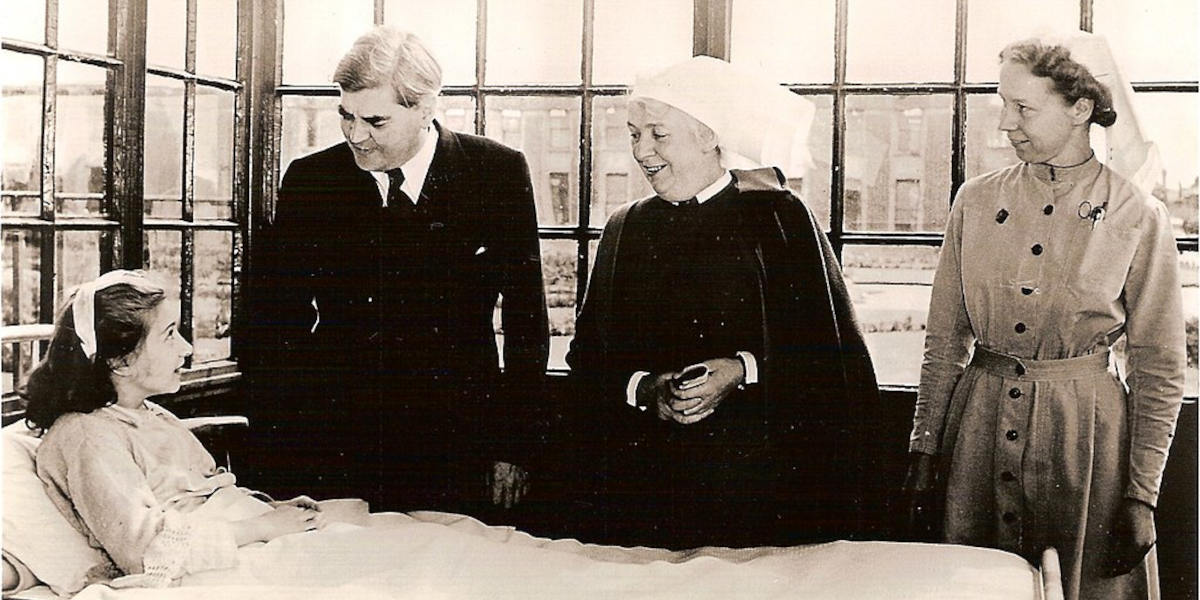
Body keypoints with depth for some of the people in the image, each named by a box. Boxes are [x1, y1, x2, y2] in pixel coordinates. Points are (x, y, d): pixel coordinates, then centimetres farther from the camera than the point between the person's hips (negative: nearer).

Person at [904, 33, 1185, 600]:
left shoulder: (1138, 218, -7)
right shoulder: (977, 201, 2)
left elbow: (1159, 369, -3)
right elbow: (945, 339, 6)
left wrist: (1141, 495, -6)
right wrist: (924, 451, 3)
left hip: (1084, 431, -3)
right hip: (981, 421, 3)